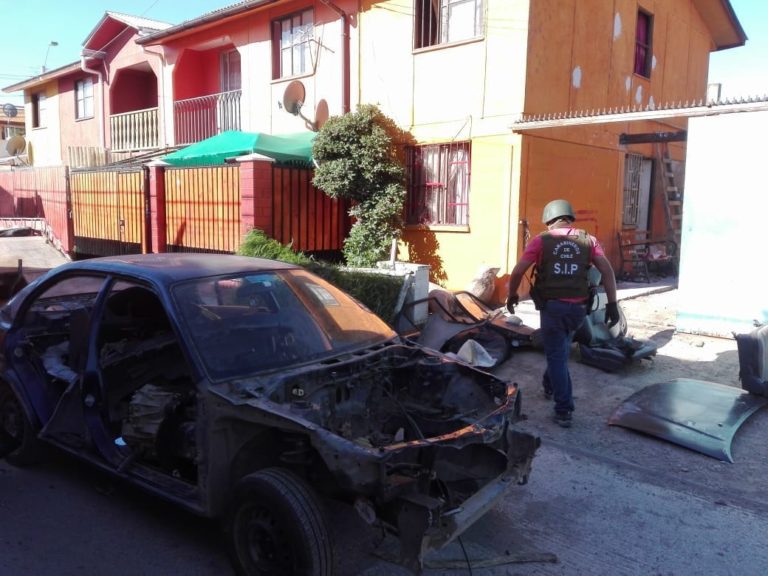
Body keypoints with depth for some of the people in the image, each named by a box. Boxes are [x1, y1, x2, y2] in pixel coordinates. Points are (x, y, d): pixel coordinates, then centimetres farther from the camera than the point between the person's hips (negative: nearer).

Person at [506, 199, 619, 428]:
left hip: (552, 306, -3)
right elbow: (607, 270, -4)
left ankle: (564, 410, 6)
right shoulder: (588, 240, 5)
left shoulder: (541, 240, -2)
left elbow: (517, 271, -8)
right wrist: (612, 303, -3)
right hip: (578, 307, 3)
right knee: (561, 350, 26)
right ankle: (550, 386, 47)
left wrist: (512, 295, 8)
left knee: (557, 356, 7)